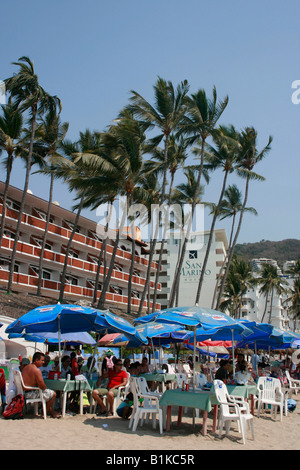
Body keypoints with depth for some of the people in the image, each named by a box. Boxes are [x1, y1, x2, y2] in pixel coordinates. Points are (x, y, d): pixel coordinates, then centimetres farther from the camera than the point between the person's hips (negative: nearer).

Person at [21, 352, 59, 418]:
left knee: (48, 393, 28)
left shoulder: (25, 368, 12)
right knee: (53, 394, 0)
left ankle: (51, 411, 34)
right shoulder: (36, 370, -19)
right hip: (31, 394, -10)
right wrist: (45, 389, 0)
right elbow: (41, 385, -23)